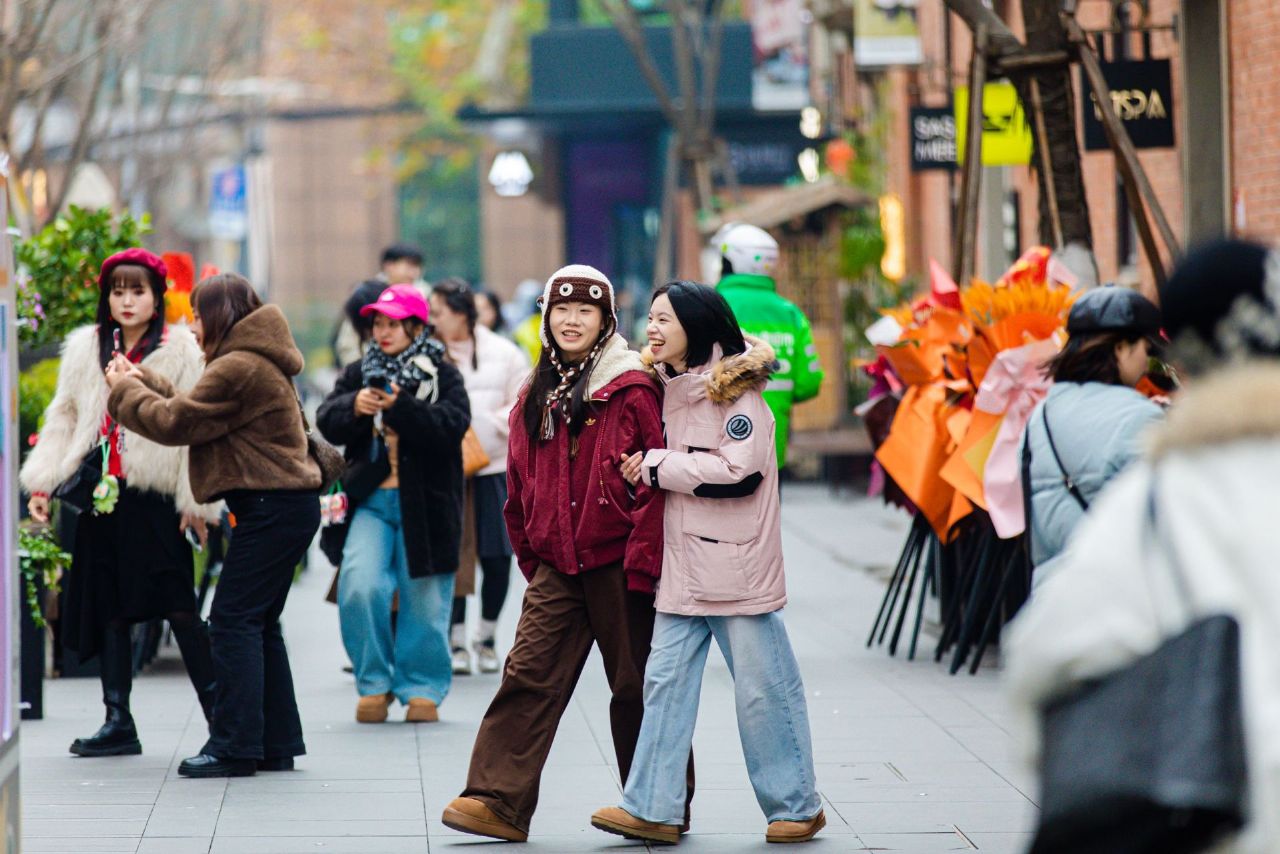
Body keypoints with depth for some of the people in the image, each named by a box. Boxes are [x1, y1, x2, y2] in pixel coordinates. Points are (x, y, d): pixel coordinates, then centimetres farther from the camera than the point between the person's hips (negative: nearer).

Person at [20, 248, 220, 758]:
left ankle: (219, 714, -3)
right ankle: (118, 723, 14)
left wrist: (197, 501, -10)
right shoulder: (86, 350, 13)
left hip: (155, 496, -5)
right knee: (109, 609, 8)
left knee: (178, 607, -9)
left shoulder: (180, 352, -1)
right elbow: (64, 419, 16)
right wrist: (42, 483, 6)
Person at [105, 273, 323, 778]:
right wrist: (141, 379, 18)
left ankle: (235, 746, -9)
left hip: (272, 508, -11)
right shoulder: (254, 363, 19)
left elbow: (176, 423, -12)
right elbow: (193, 411, 19)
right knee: (259, 623, 14)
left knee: (233, 622, -9)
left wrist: (123, 388, 3)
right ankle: (277, 743, 16)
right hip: (289, 504, 11)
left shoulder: (237, 369, -16)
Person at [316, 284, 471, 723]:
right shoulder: (359, 374, 11)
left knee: (423, 600, 2)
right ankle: (375, 684, 1)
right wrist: (354, 407, -22)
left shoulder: (442, 375, 2)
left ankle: (421, 688, 16)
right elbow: (327, 423, 0)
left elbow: (453, 425, -14)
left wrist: (400, 407, -25)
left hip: (425, 501, -2)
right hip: (371, 498, 2)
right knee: (359, 587, -14)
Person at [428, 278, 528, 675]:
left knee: (496, 556, 2)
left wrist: (487, 423, -9)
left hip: (494, 467, 1)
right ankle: (456, 640, 10)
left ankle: (488, 637, 19)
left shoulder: (503, 353, 3)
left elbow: (524, 405, 4)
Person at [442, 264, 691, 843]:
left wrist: (643, 562, -14)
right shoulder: (537, 397, 12)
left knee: (636, 685, 5)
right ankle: (500, 800, -10)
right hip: (557, 566, 5)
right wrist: (530, 556, 15)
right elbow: (520, 485, 19)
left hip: (618, 561, -5)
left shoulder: (631, 390, -7)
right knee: (529, 675, -5)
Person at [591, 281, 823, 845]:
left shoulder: (735, 389, -9)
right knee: (665, 681, 2)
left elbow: (741, 471, -19)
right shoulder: (668, 390, 13)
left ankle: (796, 806, 10)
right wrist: (647, 472, 8)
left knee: (763, 689, 0)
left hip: (737, 565, -7)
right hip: (683, 566, 7)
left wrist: (656, 466, -14)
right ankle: (652, 809, 2)